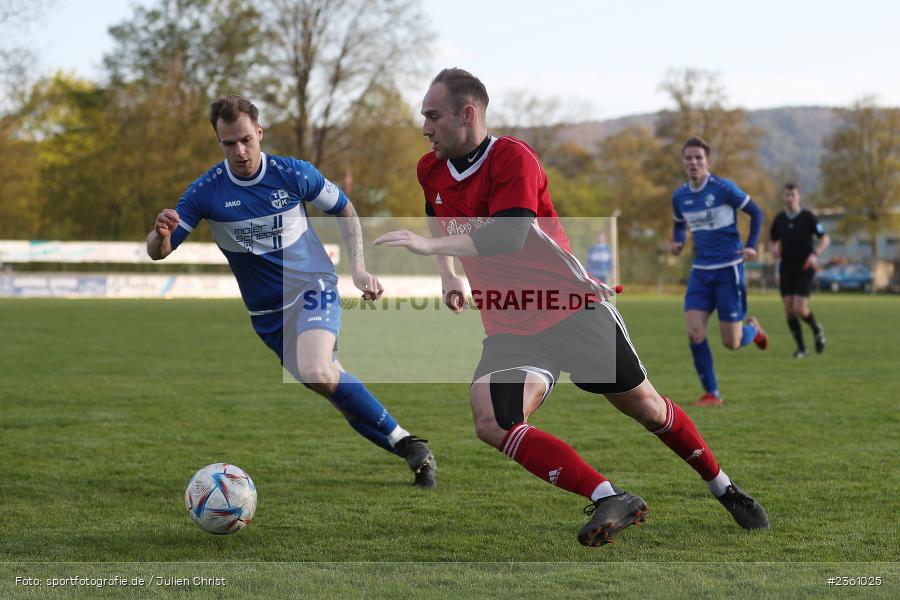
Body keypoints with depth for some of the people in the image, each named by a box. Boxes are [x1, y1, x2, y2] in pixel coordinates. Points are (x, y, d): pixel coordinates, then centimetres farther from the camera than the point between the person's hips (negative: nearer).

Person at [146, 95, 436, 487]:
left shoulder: (294, 174, -10)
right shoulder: (205, 192, -9)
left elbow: (344, 210, 6)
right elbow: (157, 252, -9)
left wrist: (358, 267, -6)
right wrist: (162, 233, -33)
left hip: (314, 290, -3)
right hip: (267, 314, 3)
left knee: (317, 374, -30)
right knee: (333, 385, 3)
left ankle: (404, 442, -16)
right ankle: (409, 449, 20)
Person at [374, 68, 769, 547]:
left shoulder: (512, 157, -16)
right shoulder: (431, 170, 5)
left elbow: (508, 235, -32)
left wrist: (429, 246, -38)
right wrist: (448, 276, 23)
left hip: (575, 310, -5)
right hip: (509, 328, 5)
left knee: (649, 411, 5)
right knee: (491, 424, -23)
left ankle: (725, 490, 30)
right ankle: (609, 500, -23)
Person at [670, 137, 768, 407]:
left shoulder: (724, 188, -11)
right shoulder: (680, 196, 5)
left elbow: (756, 212, 0)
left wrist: (751, 246, -11)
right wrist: (678, 242, 2)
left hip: (728, 269, -4)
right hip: (700, 271, 4)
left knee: (731, 343, -4)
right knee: (694, 332, -13)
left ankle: (753, 328, 34)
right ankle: (711, 394, -1)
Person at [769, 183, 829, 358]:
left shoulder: (808, 217, -6)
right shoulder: (779, 219, 5)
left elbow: (825, 239, -2)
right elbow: (773, 241, 16)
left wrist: (814, 254, -20)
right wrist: (774, 250, -8)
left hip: (804, 268, -4)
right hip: (786, 269, 4)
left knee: (800, 309, -13)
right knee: (789, 309, -4)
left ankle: (817, 329, 18)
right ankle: (801, 347, 9)